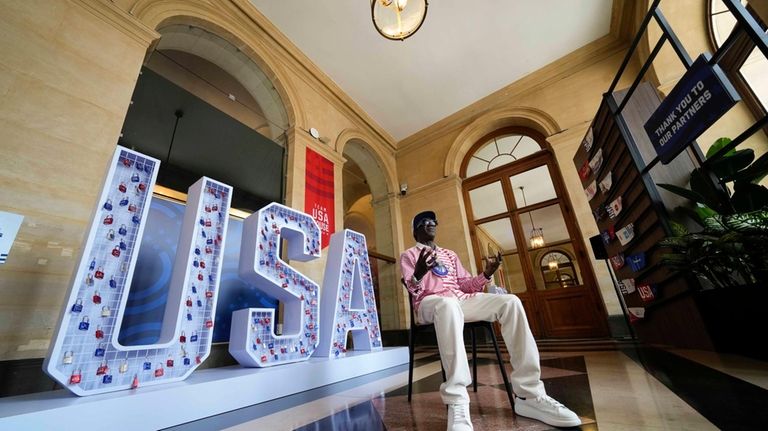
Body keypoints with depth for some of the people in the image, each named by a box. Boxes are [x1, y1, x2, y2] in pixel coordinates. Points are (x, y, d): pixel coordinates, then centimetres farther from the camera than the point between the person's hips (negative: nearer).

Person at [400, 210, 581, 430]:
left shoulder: (450, 254, 28)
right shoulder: (409, 255, 12)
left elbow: (465, 285, 19)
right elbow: (413, 289, -4)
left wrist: (486, 274, 0)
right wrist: (418, 274, -28)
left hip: (461, 299, 5)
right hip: (430, 303, -5)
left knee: (510, 302, -18)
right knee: (448, 304, -42)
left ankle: (529, 394, -17)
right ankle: (457, 403, -39)